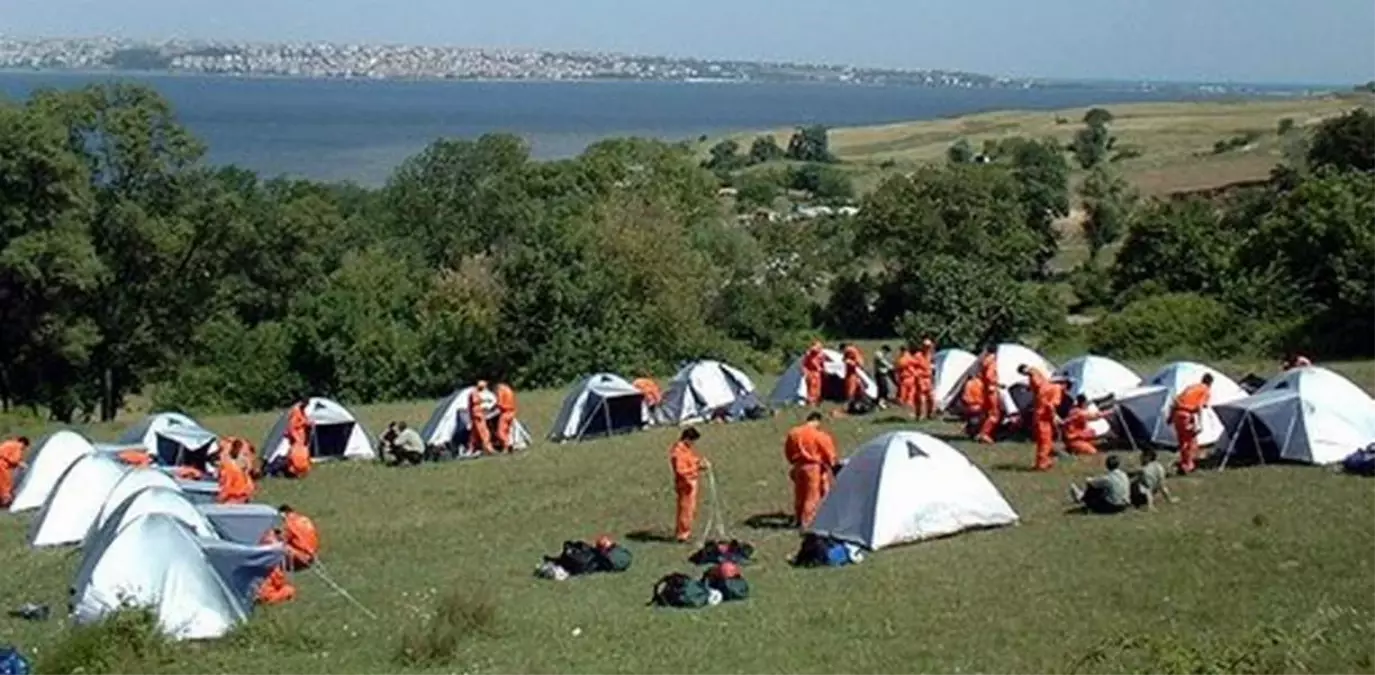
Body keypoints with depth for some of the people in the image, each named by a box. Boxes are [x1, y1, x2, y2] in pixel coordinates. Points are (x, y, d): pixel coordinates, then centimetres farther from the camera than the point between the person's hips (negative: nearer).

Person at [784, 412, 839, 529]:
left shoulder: (793, 433, 3)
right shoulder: (818, 435, -15)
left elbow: (788, 451, 13)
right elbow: (827, 451, -8)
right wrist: (832, 463, 8)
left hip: (798, 467, 6)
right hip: (813, 467, -6)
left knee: (799, 494, 17)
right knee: (812, 495, 1)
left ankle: (797, 519, 25)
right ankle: (807, 521, 0)